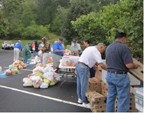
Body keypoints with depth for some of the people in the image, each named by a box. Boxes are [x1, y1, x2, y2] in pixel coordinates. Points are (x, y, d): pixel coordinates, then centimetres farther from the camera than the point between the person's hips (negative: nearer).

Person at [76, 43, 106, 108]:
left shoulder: (90, 48, 19)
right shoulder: (96, 51, -10)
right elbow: (101, 64, -15)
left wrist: (94, 65, 19)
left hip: (78, 65, 10)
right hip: (84, 68, -10)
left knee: (79, 84, 18)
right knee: (84, 86, 0)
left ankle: (80, 99, 32)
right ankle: (85, 102, 11)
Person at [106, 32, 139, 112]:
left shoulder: (108, 47, 9)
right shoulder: (123, 47, -17)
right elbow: (129, 65, -21)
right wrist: (135, 66, -1)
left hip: (109, 75, 8)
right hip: (120, 76, -8)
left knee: (110, 97, 17)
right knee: (123, 101, 2)